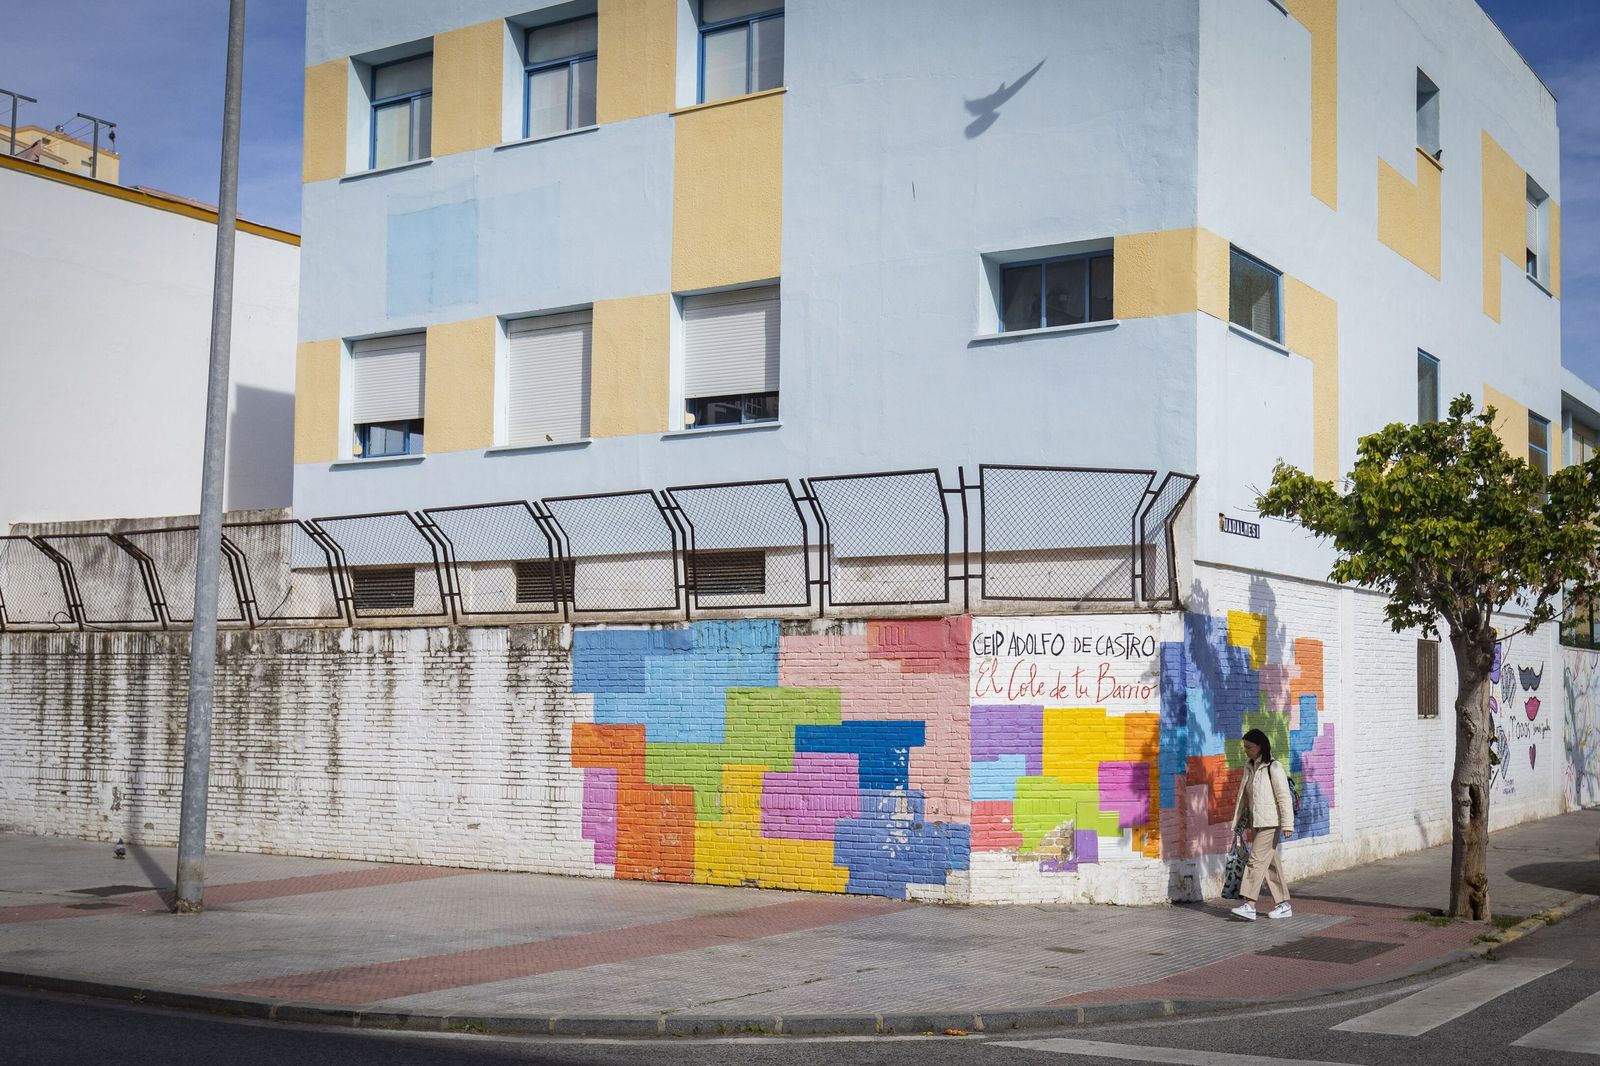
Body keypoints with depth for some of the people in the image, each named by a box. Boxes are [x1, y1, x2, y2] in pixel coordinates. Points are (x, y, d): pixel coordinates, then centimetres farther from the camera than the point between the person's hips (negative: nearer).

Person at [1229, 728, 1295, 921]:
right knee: (1270, 863, 11)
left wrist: (1287, 824, -18)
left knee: (1257, 860, -14)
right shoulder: (1249, 768, 12)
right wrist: (1241, 821, 16)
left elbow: (1284, 797, -14)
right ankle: (1283, 905, 18)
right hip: (1257, 823, 8)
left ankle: (1249, 905, -17)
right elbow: (1245, 796, 18)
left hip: (1271, 823, -8)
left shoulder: (1274, 768, -11)